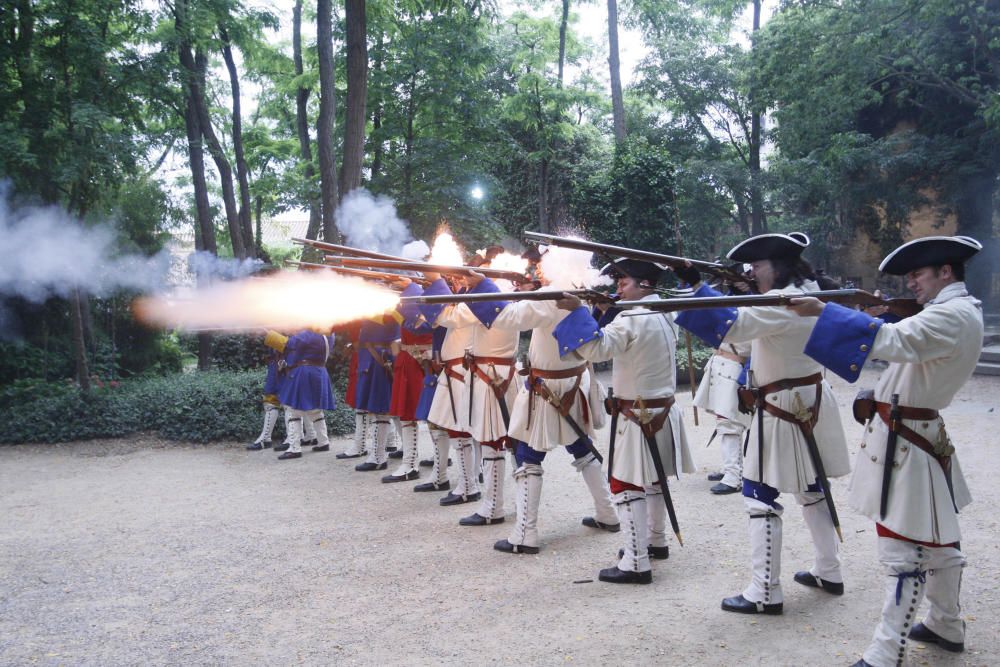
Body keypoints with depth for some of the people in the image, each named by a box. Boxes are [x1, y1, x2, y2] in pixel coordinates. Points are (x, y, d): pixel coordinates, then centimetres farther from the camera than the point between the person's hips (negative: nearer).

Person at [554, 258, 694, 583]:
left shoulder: (632, 317, -19)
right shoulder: (665, 315, 10)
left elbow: (598, 348, -34)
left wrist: (578, 311, -36)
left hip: (638, 416, -9)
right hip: (663, 410, 10)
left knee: (627, 486, -6)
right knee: (654, 479, 21)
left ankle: (636, 564, -5)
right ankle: (656, 541, 36)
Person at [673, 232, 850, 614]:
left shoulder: (780, 303, -21)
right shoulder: (806, 294, 9)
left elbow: (731, 327, -36)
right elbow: (757, 325, 20)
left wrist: (696, 285, -38)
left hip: (784, 411, -10)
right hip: (810, 402, 10)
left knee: (760, 497, -4)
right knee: (811, 488, 20)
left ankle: (765, 594, 1)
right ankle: (829, 573, 33)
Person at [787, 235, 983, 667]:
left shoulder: (952, 316, -19)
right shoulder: (957, 311, 14)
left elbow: (890, 341, -34)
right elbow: (908, 341, 19)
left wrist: (822, 312, -38)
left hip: (906, 445, -11)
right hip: (925, 436, 11)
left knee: (904, 550, -6)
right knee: (937, 537, 22)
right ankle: (948, 626, 39)